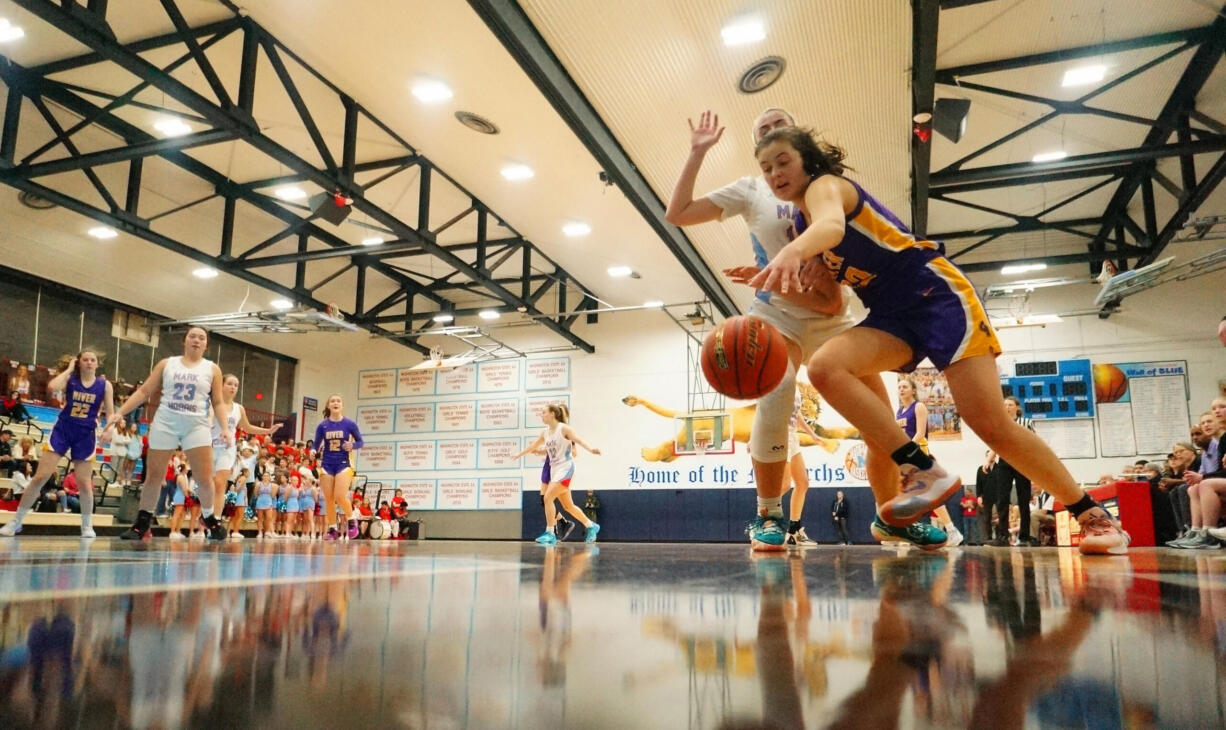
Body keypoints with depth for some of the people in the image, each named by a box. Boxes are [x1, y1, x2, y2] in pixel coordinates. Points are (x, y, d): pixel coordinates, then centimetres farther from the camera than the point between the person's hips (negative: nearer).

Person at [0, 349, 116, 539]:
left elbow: (110, 413, -1)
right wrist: (69, 368, -12)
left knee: (84, 482, 1)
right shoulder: (70, 378, -1)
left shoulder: (105, 385, -1)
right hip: (62, 430, 0)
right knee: (40, 477, -3)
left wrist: (110, 423, -22)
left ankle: (87, 526, 16)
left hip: (86, 435, 0)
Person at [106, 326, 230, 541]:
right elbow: (144, 391, 9)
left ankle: (209, 518, 13)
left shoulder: (212, 369, 7)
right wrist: (120, 412, 0)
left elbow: (218, 403, 6)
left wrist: (224, 429, -6)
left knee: (205, 477, -7)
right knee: (153, 475, 3)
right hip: (165, 422, 1)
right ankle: (142, 522, 17)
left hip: (197, 425, -1)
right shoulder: (166, 364, 9)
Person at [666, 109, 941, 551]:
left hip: (833, 318, 3)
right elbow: (677, 214, 0)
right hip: (776, 313, -3)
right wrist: (697, 153, -2)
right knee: (775, 395, -31)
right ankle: (769, 516, -15)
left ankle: (890, 519, 18)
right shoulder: (751, 190, 5)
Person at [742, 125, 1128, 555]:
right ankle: (923, 471, -20)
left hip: (935, 292, -7)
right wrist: (778, 282, -1)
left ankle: (1095, 516, 3)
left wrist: (792, 252, -60)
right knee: (825, 368, -22)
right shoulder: (801, 227, 15)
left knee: (990, 423, -15)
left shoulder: (825, 185, -9)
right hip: (891, 313, 7)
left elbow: (832, 225, -37)